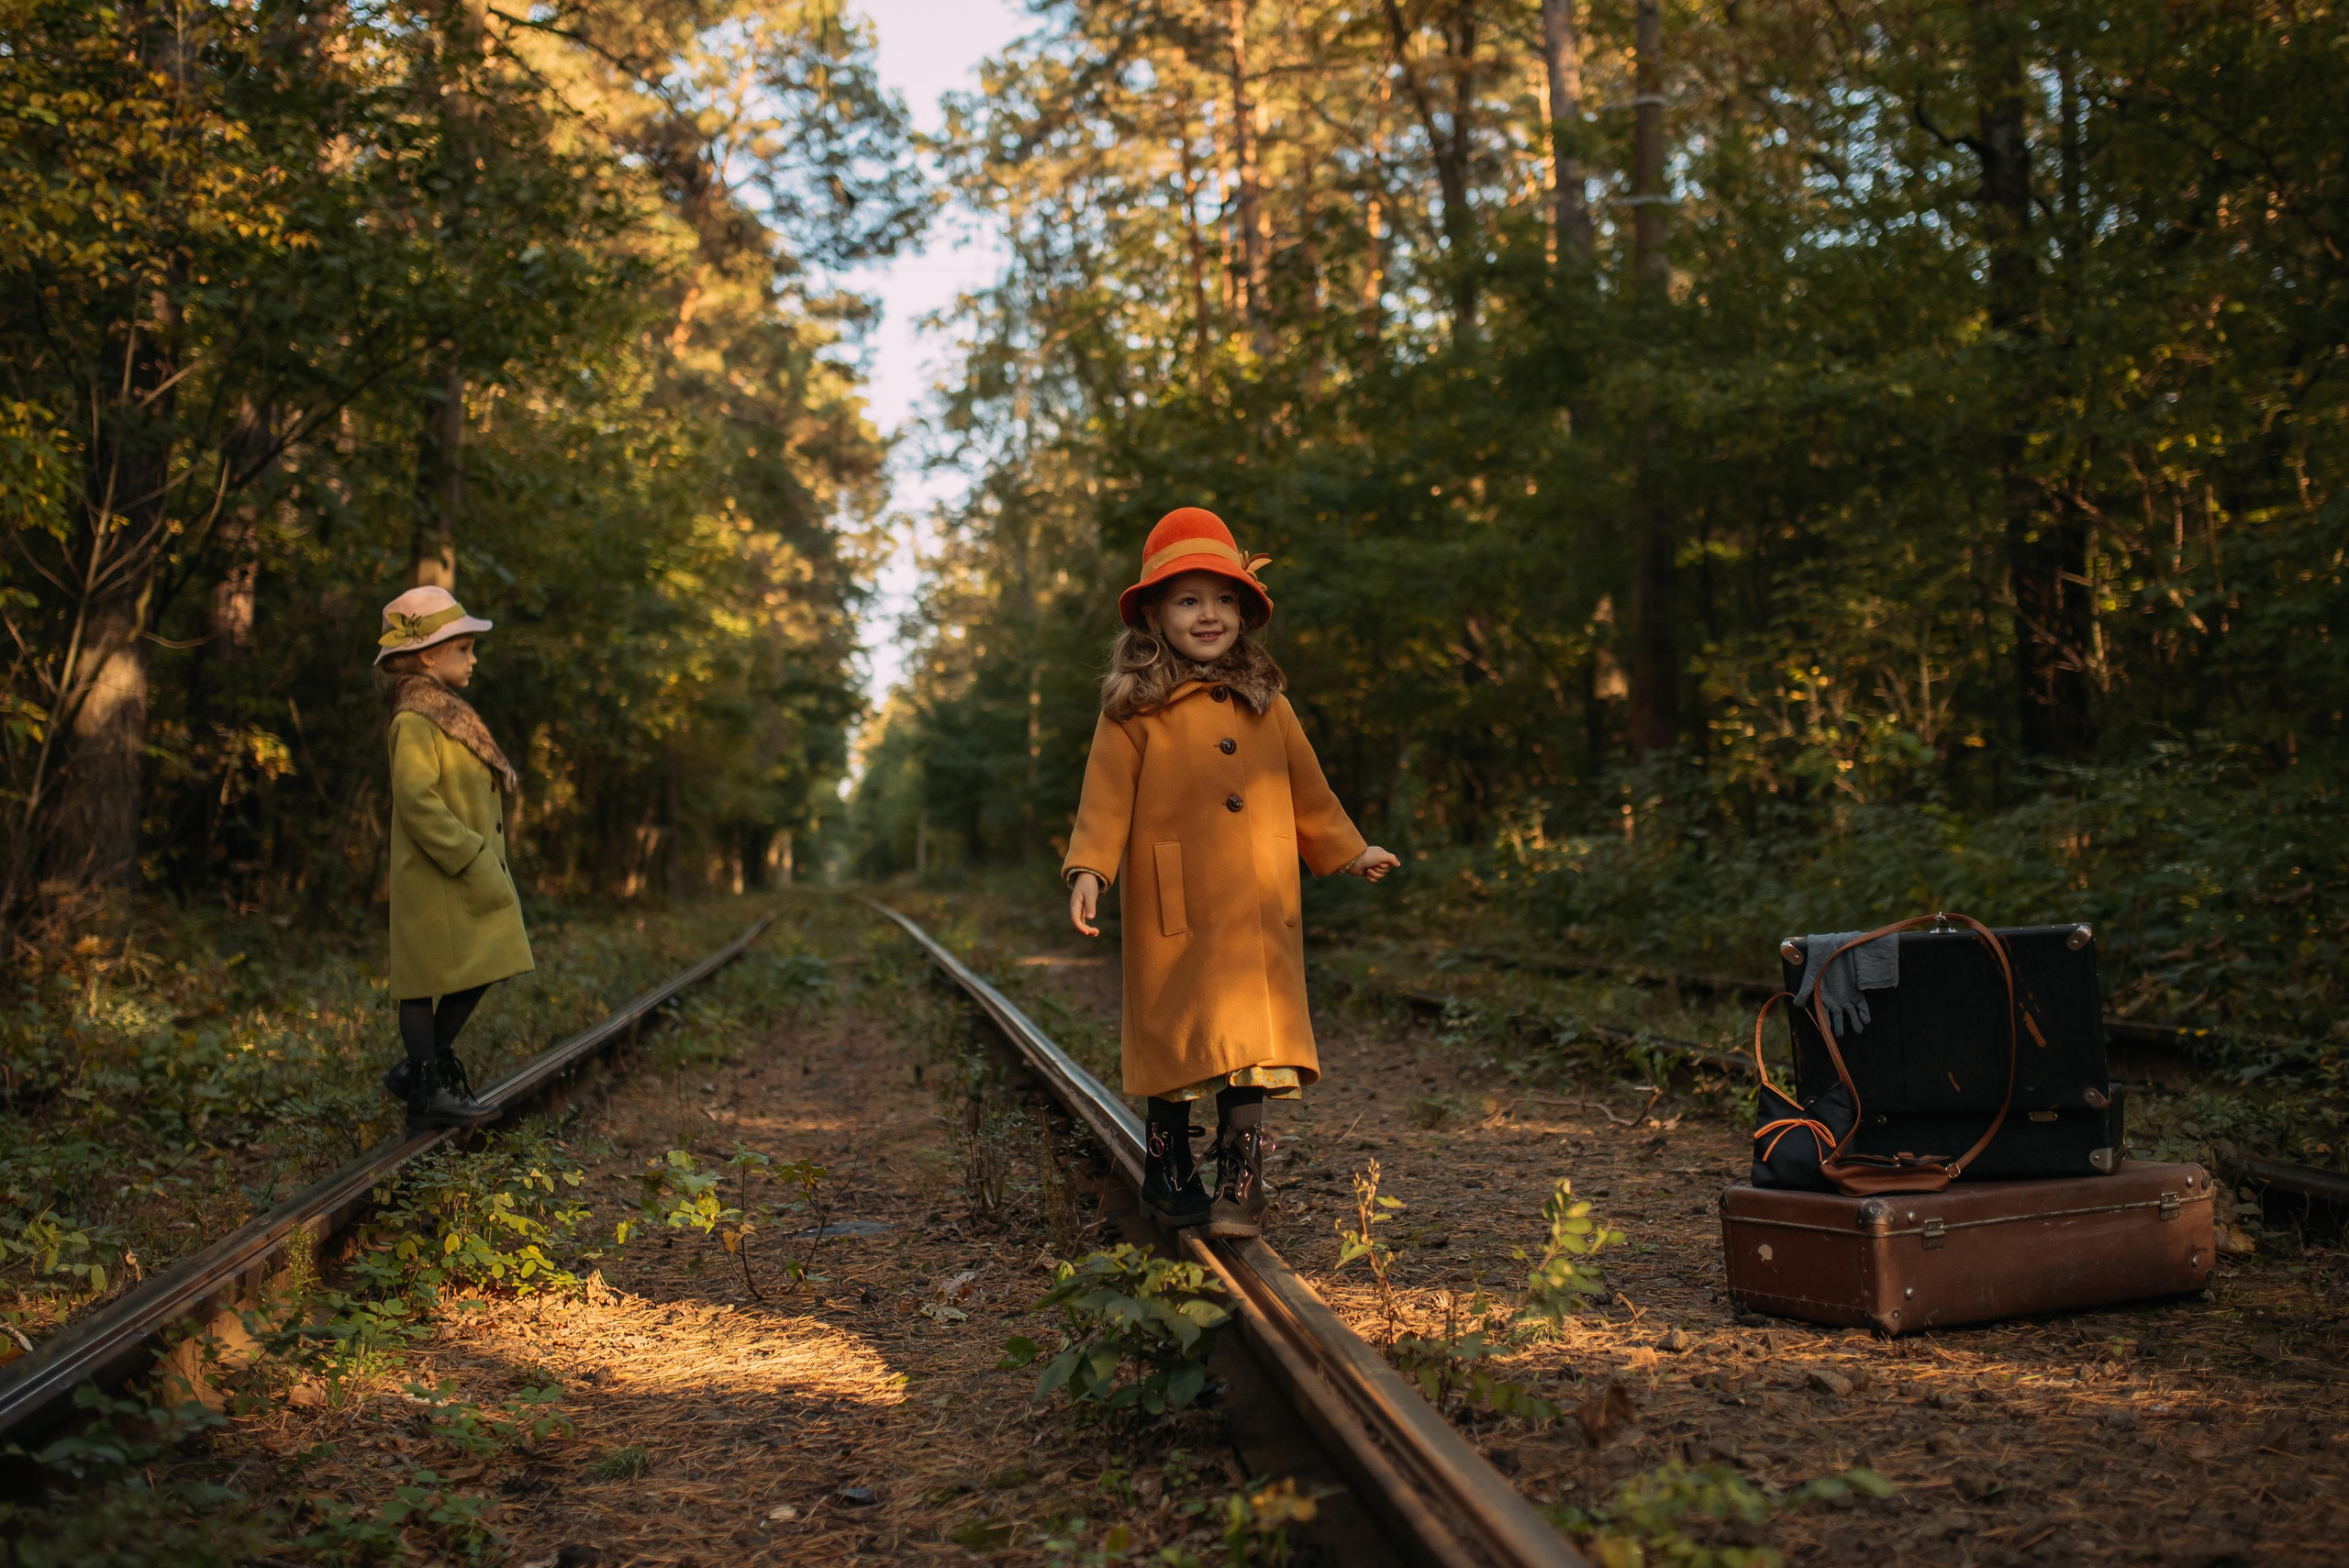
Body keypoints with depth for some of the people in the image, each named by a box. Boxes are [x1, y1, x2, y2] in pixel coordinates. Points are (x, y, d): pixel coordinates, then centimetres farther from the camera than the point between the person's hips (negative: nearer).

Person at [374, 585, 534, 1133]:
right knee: (427, 984, 1)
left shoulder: (449, 714, 15)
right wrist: (470, 861, -22)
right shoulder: (415, 721, -15)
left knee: (476, 976, 13)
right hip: (434, 881, -9)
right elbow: (416, 800, -23)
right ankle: (428, 1092, 9)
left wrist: (492, 871, 16)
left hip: (472, 876, 9)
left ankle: (421, 1067, 27)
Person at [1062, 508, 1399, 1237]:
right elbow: (1107, 794, -5)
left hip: (1259, 911, 3)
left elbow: (1305, 787, 22)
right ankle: (1168, 1175, 23)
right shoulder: (1135, 710, -1)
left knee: (1249, 1040, -3)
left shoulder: (1266, 704, 11)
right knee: (1177, 1038, 5)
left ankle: (1240, 1184, 5)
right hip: (1173, 910, -3)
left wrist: (1349, 851, 30)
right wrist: (1087, 869, -18)